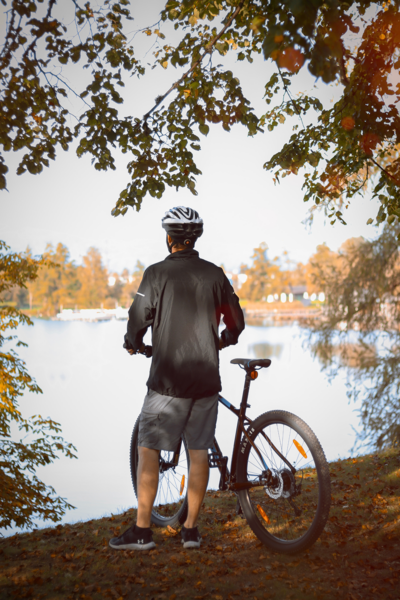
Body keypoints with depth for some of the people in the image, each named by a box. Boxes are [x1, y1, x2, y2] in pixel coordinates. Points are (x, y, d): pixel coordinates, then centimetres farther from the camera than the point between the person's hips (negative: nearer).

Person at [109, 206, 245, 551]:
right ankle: (191, 530, 15)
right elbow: (237, 322, 11)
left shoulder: (157, 273, -6)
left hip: (168, 379, -4)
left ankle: (142, 531, 6)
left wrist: (133, 343, 12)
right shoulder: (214, 274, 6)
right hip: (207, 379, 4)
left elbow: (139, 318, -9)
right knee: (199, 452, 9)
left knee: (148, 450, 5)